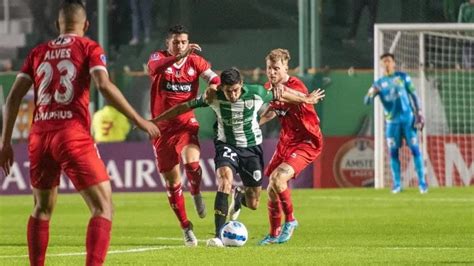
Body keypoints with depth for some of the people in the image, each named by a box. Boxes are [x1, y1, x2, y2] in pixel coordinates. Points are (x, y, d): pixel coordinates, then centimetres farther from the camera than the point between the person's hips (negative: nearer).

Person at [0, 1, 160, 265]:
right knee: (103, 207, -3)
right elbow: (104, 85, -11)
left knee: (42, 208, 22)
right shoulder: (88, 48, 5)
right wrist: (139, 120, -7)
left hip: (39, 136, 5)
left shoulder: (38, 52, 17)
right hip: (73, 134, -5)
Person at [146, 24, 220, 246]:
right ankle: (186, 228, 19)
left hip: (186, 124, 0)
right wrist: (178, 57, -45)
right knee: (172, 182, 4)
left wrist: (213, 86, -32)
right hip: (163, 128, 0)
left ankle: (196, 194, 5)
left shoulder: (195, 61, 2)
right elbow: (155, 68, -29)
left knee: (192, 163, -27)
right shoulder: (158, 58, -6)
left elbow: (214, 78, -8)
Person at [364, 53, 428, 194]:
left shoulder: (403, 77, 5)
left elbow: (413, 96, 6)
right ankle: (397, 184, 6)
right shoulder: (378, 83, 7)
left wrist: (419, 115, -2)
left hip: (408, 118, -1)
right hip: (391, 121, 1)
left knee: (415, 149, -6)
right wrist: (371, 94, -23)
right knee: (393, 152, -1)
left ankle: (422, 182, -3)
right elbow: (367, 101, 0)